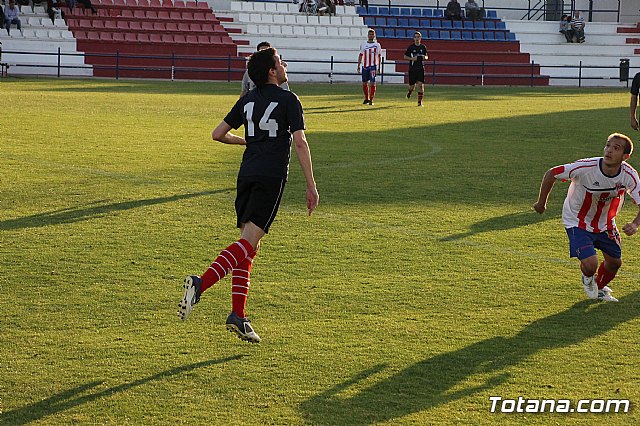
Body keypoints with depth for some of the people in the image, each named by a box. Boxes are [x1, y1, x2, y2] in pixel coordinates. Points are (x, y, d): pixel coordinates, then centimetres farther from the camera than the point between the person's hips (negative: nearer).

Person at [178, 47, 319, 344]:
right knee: (247, 243, -13)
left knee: (248, 245, 8)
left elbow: (218, 134, 17)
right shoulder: (288, 100, -2)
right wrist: (311, 186, -7)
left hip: (247, 174, 6)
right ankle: (201, 284, -32)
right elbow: (300, 143, -10)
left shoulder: (247, 100, 15)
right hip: (272, 177, -6)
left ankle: (238, 315, 1)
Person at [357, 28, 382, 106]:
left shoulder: (377, 45, 3)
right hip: (365, 66, 3)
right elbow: (360, 56, 12)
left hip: (373, 66, -3)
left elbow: (379, 56, 7)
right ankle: (366, 98, 24)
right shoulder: (363, 45, 8)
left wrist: (379, 67, 4)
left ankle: (371, 100, -7)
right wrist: (358, 66, 7)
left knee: (372, 83, -10)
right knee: (364, 83, 8)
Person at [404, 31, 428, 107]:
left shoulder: (423, 47, 6)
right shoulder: (411, 47, -1)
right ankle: (410, 91, 43)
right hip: (412, 69, -1)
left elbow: (426, 56, 18)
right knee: (412, 85, 5)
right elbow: (405, 56, 3)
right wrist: (412, 58, -13)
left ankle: (420, 101, -5)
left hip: (421, 69, 1)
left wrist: (425, 57, -6)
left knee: (420, 85, -11)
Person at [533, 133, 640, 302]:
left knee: (615, 262, 14)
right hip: (577, 222, -4)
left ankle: (600, 289, 49)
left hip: (605, 223, 4)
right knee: (590, 265, -18)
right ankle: (588, 279, 23)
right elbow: (551, 174, -20)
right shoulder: (585, 167, -33)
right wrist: (541, 203, -8)